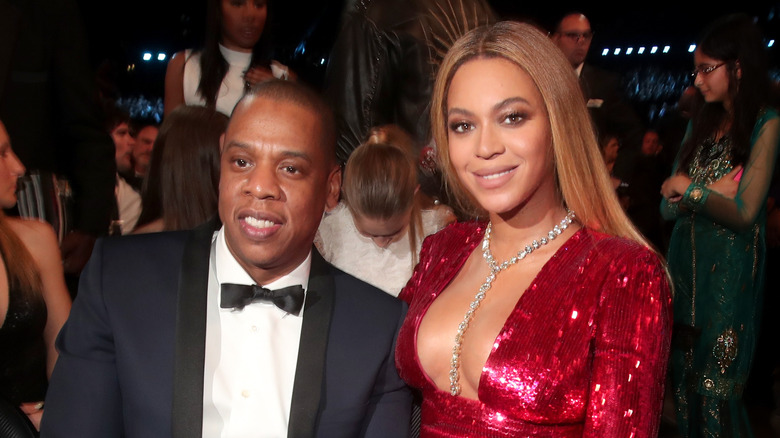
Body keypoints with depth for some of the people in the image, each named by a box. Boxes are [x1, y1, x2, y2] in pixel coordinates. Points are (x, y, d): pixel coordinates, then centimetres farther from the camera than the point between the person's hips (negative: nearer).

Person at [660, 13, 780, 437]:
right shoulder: (701, 123, 10)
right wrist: (714, 190, -12)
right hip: (685, 260, 6)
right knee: (685, 377, 11)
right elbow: (669, 207, 4)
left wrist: (690, 188, -10)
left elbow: (745, 213, -14)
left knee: (717, 386, 2)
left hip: (730, 270, -6)